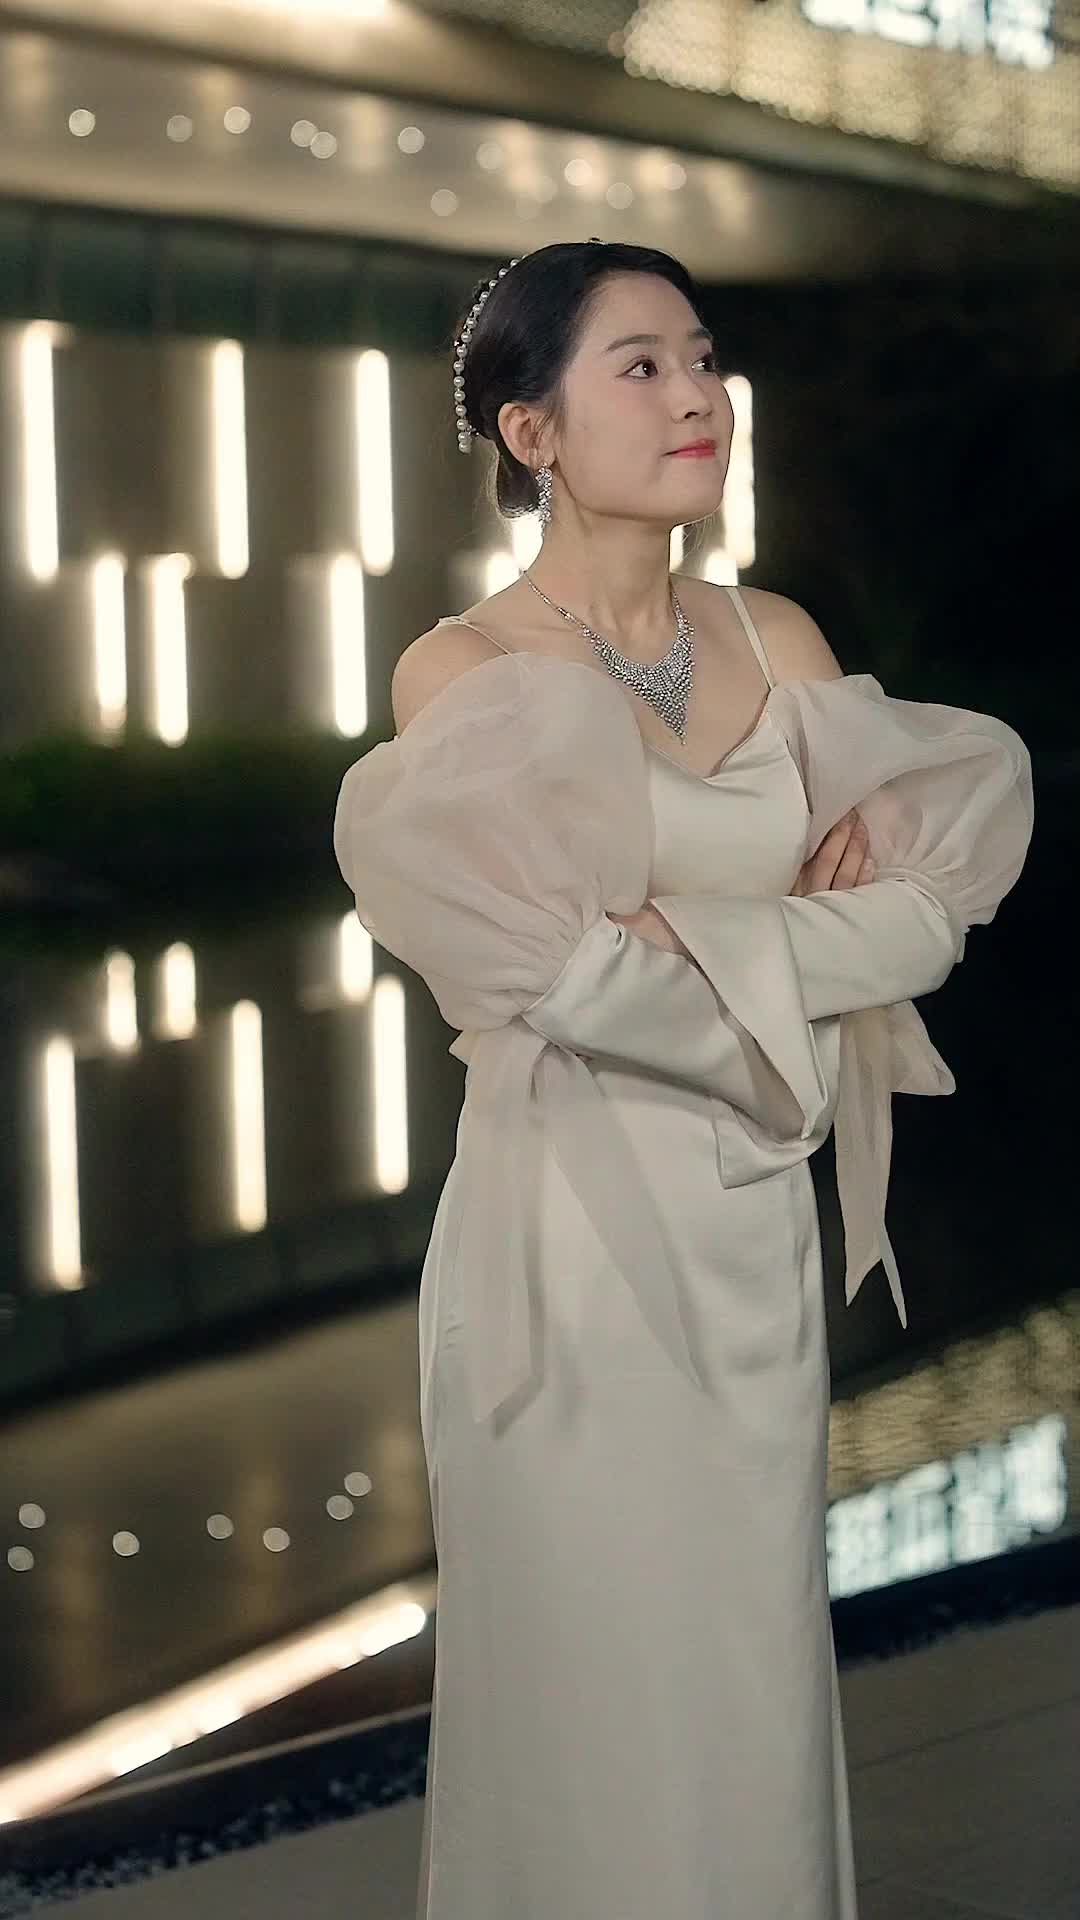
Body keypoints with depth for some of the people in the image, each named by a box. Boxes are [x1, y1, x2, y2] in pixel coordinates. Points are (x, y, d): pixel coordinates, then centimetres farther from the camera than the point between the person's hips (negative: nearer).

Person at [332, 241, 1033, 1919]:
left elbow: (927, 899, 3)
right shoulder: (469, 675, -8)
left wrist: (703, 944, -11)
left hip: (761, 1224, 5)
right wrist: (803, 951, -10)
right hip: (575, 1220, -5)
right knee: (590, 1680, 4)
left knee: (758, 1660, 12)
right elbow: (552, 978, -16)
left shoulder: (782, 644, 7)